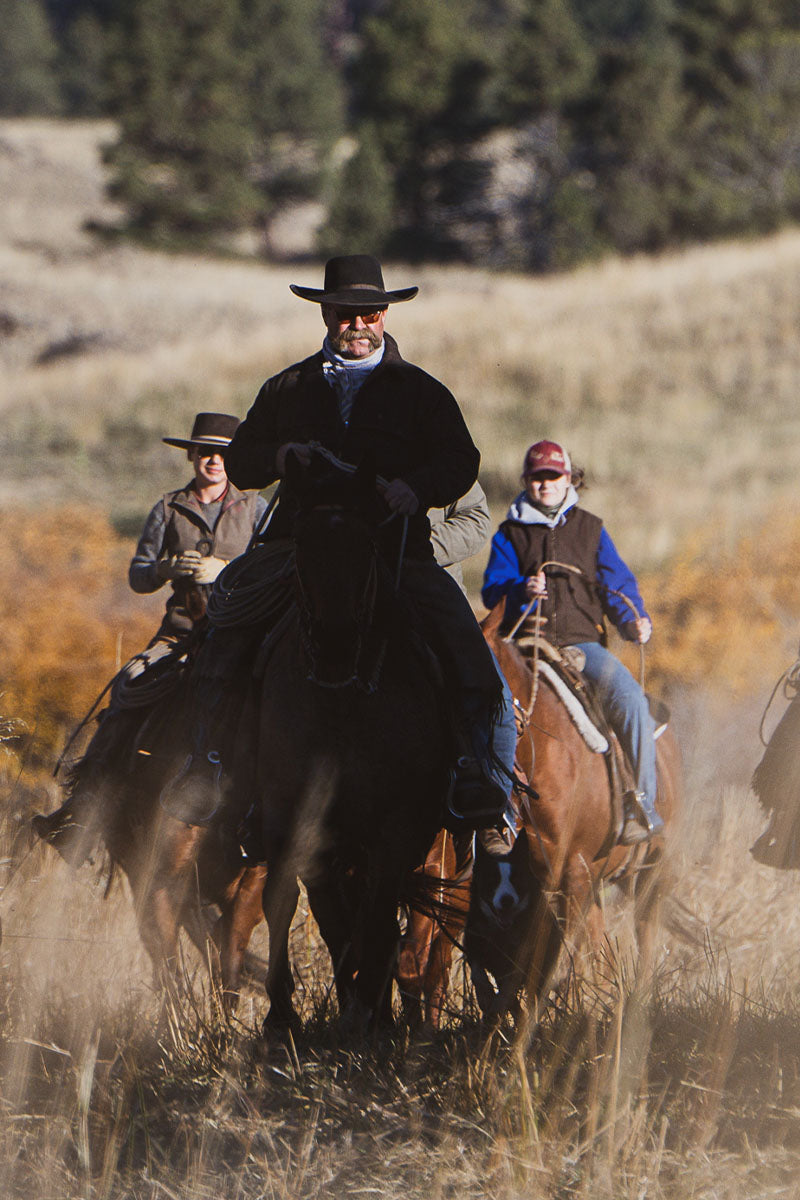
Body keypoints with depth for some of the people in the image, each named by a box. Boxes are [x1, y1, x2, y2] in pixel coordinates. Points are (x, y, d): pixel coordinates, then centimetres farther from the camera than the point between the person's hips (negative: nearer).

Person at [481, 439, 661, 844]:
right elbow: (493, 590, 5)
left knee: (630, 699, -25)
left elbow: (617, 584, 12)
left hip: (582, 641, 1)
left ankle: (643, 803, -20)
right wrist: (522, 591, -18)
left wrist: (633, 621, -8)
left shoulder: (590, 529, 16)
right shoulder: (510, 534, 13)